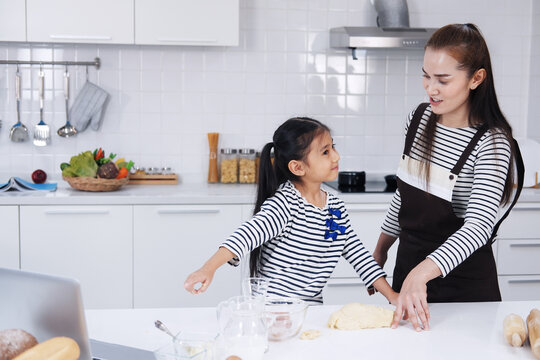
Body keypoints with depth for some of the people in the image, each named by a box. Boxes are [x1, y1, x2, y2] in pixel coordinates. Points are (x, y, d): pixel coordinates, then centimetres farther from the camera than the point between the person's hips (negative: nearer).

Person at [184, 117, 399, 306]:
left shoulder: (337, 208, 9)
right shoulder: (284, 204, -15)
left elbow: (358, 254, 15)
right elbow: (248, 234, -28)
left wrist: (391, 295, 8)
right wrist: (209, 268, -43)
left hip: (311, 309, 6)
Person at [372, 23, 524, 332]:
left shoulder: (492, 143, -20)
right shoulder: (420, 118, 0)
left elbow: (479, 225, -30)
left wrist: (422, 272, -43)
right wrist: (381, 249, 17)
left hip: (464, 283, -6)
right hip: (409, 265, 6)